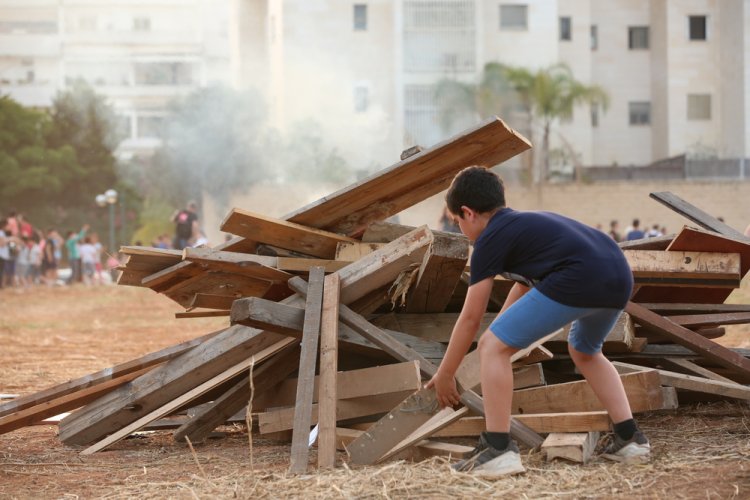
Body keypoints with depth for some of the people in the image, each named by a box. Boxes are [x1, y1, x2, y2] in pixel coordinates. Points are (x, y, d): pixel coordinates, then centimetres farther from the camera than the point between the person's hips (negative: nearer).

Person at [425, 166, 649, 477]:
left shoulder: (490, 239, 11)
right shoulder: (528, 222, 34)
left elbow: (470, 318, 12)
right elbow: (522, 289, 49)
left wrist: (444, 376, 23)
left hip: (577, 281, -9)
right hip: (620, 277, 9)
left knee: (492, 347, 3)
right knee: (584, 351, 36)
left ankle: (498, 450, -1)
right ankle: (629, 438, 27)